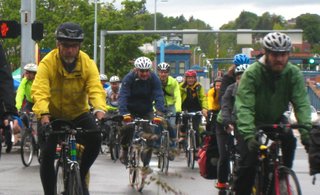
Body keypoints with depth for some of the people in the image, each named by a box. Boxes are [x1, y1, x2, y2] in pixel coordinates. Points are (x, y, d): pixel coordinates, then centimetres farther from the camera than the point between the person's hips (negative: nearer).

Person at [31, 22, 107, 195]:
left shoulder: (88, 64, -14)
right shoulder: (47, 63, -21)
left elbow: (96, 89, -26)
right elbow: (39, 91, -33)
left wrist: (100, 110, -47)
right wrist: (43, 114, -52)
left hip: (78, 114, 1)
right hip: (52, 116, -1)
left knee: (95, 139, -23)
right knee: (47, 154, -15)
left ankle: (81, 177, 1)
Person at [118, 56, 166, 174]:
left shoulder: (154, 79, -17)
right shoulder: (129, 78, -22)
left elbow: (159, 96, -26)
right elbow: (123, 96, -32)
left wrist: (160, 113, -43)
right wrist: (124, 113, -49)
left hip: (146, 111, 2)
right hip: (131, 110, -2)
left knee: (149, 136, -9)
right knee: (126, 128, -28)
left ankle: (146, 164, 3)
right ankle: (124, 149, 1)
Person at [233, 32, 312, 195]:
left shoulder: (294, 73, -19)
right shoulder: (252, 74, -29)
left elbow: (302, 103, -26)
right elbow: (244, 107, -37)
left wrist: (305, 127, -43)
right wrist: (248, 135, -50)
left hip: (276, 118, 3)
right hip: (254, 119, -3)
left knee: (290, 141, -24)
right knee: (248, 163, -16)